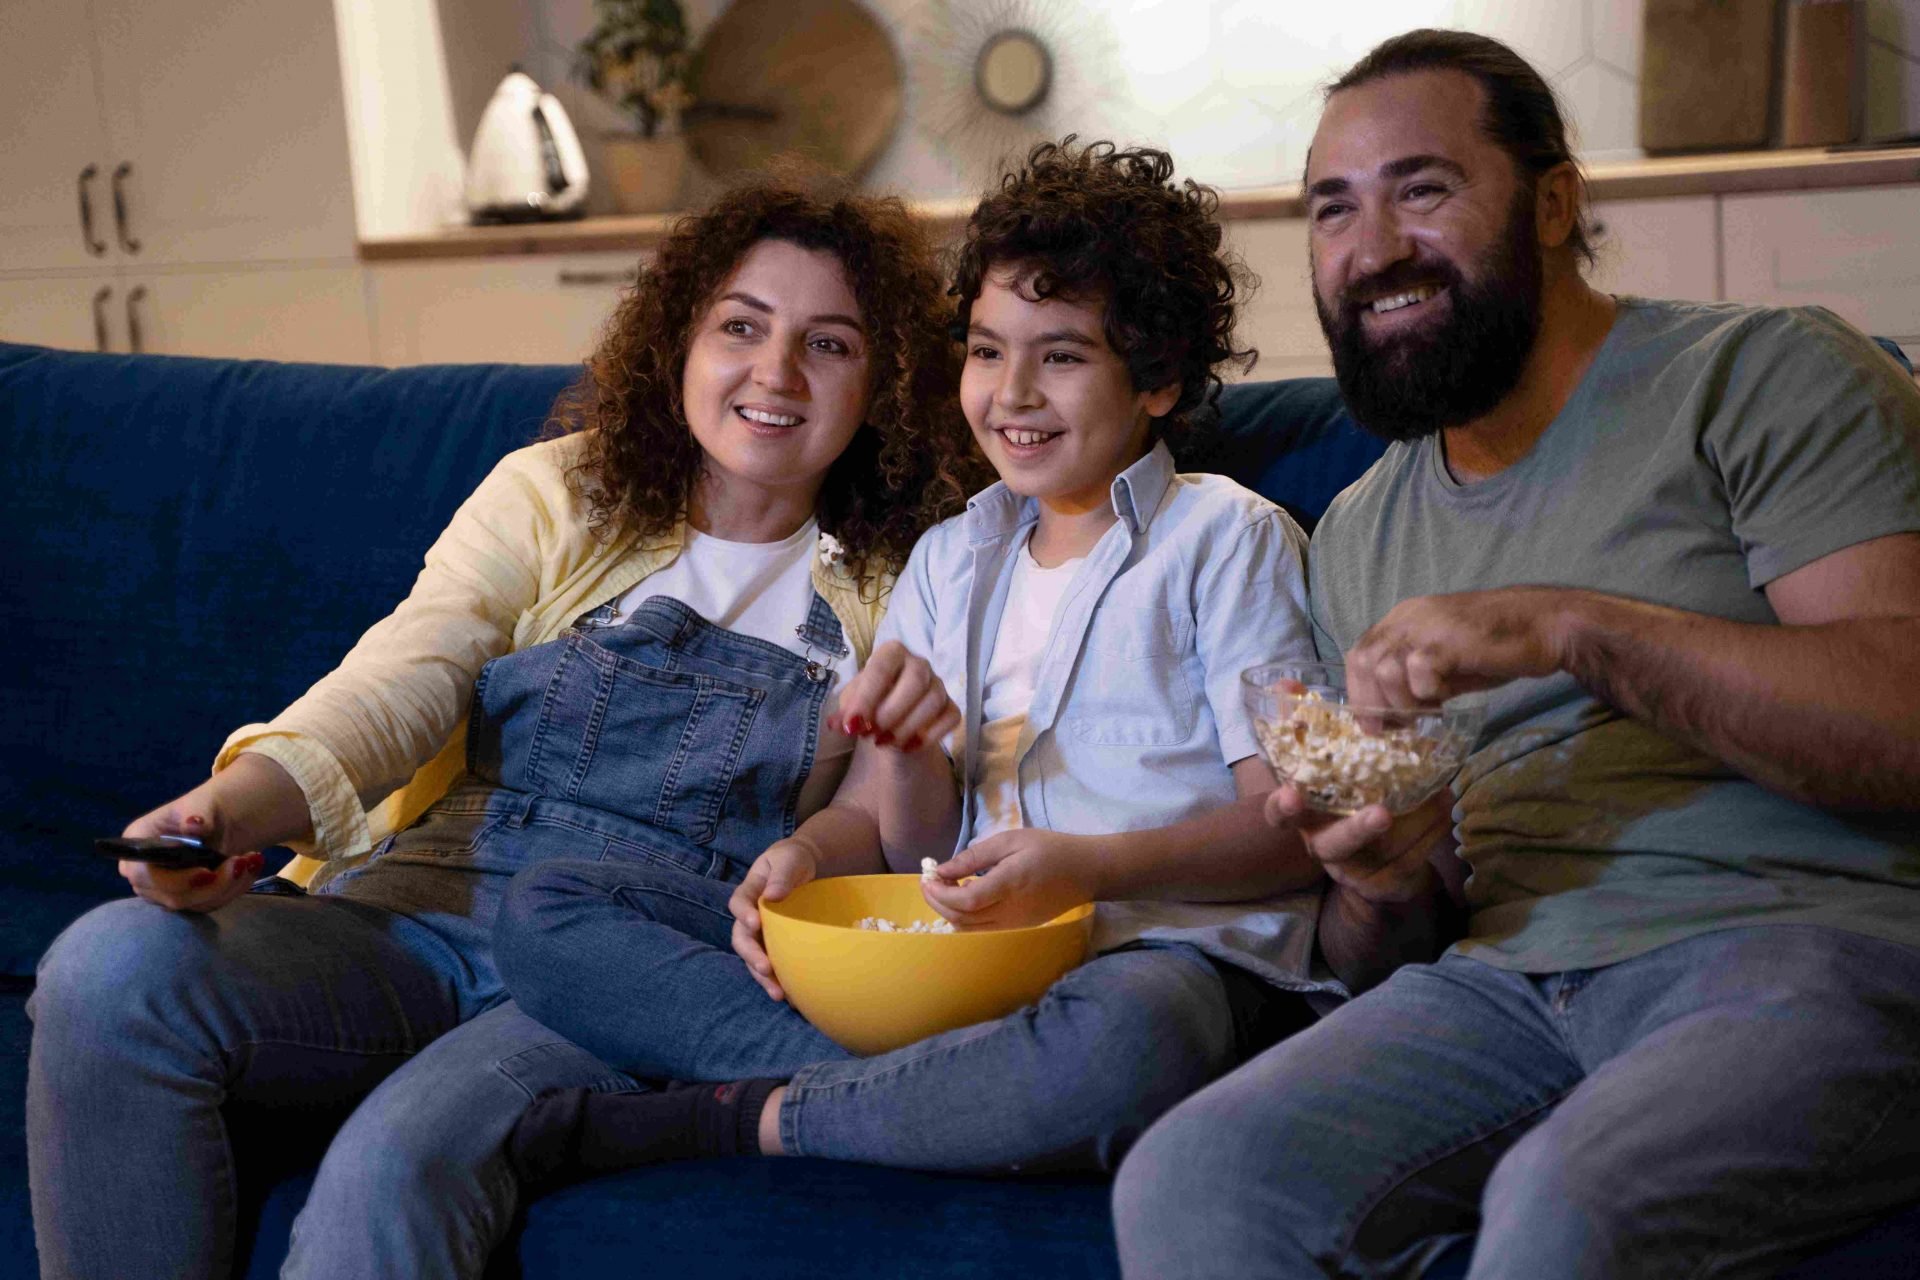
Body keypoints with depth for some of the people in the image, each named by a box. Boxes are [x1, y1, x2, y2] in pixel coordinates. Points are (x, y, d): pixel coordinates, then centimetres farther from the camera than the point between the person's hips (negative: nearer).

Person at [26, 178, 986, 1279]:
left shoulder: (888, 588, 12)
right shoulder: (556, 496, 12)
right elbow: (399, 682, -3)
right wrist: (234, 806, -23)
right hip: (428, 907, 2)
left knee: (400, 1162, -34)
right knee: (109, 970, -26)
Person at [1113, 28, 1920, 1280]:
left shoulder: (1766, 374, 0)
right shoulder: (1358, 533, 19)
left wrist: (1575, 628, -20)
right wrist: (1377, 872, -3)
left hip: (1815, 939, -5)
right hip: (1514, 977, 5)